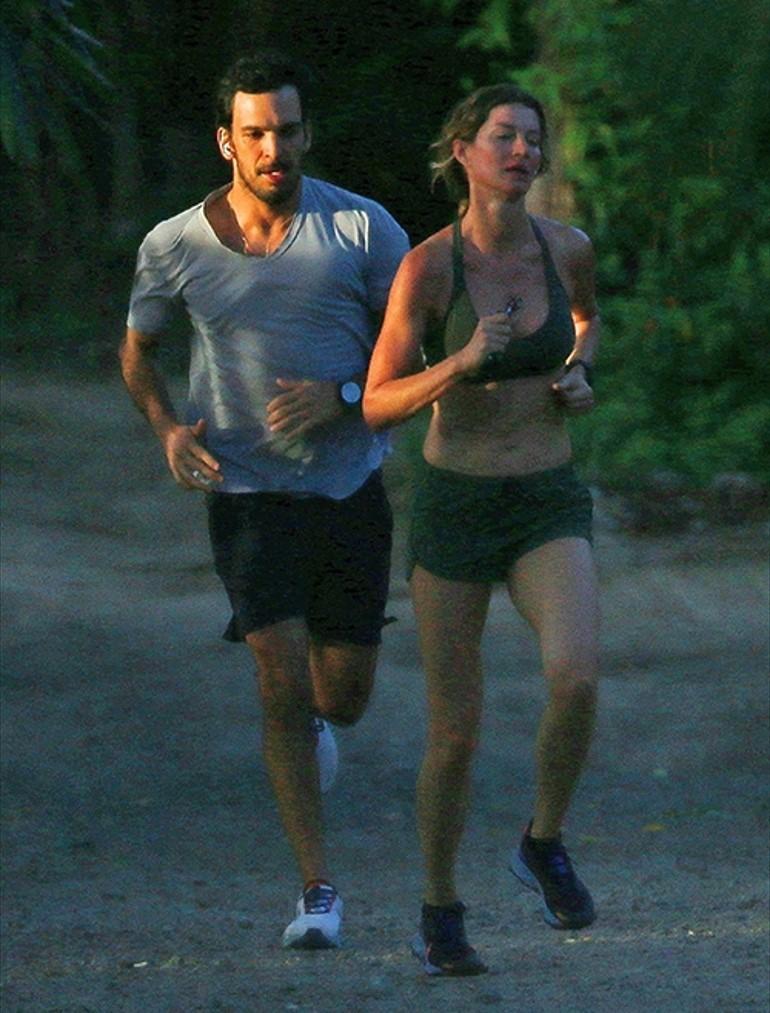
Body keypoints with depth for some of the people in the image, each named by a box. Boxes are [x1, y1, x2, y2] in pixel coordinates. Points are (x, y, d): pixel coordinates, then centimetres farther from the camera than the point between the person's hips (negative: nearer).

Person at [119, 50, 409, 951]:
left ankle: (308, 720, 49)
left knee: (344, 697, 9)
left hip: (350, 483, 1)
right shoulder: (176, 246, -4)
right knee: (282, 684, -12)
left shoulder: (361, 228, -7)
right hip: (248, 493, -1)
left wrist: (342, 395, -19)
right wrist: (167, 427, -6)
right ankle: (317, 892, -3)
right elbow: (135, 351, 13)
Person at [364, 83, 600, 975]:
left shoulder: (568, 247, -2)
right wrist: (462, 362, -26)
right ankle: (440, 913, 22)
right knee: (456, 732, 0)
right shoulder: (427, 266, -12)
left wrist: (579, 377, 1)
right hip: (454, 507, -2)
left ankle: (544, 844, 0)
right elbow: (379, 405, -9)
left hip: (548, 507, 2)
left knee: (576, 676, -25)